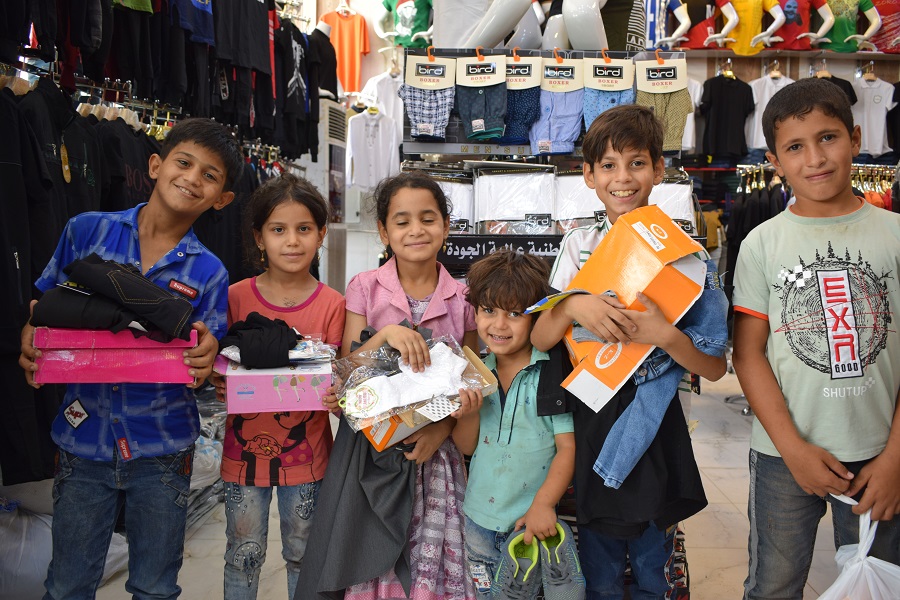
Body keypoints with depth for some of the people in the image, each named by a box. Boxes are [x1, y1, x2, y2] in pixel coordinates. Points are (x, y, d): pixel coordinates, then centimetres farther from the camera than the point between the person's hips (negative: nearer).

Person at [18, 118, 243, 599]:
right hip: (84, 436, 1)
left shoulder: (208, 272, -3)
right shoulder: (87, 231, -2)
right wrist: (30, 346, -13)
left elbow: (203, 363, 0)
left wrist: (206, 358, -22)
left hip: (161, 448, 0)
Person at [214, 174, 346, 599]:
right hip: (245, 448, 1)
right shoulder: (235, 298, -4)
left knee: (303, 555, 17)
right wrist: (219, 379, -21)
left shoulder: (331, 305, -7)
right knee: (243, 556, 15)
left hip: (306, 451, 0)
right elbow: (219, 380, 1)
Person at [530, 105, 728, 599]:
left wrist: (664, 334, -25)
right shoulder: (579, 245, 1)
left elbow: (714, 368, -7)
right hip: (591, 425, 2)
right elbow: (538, 340, -2)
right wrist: (573, 306, -21)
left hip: (655, 429, -1)